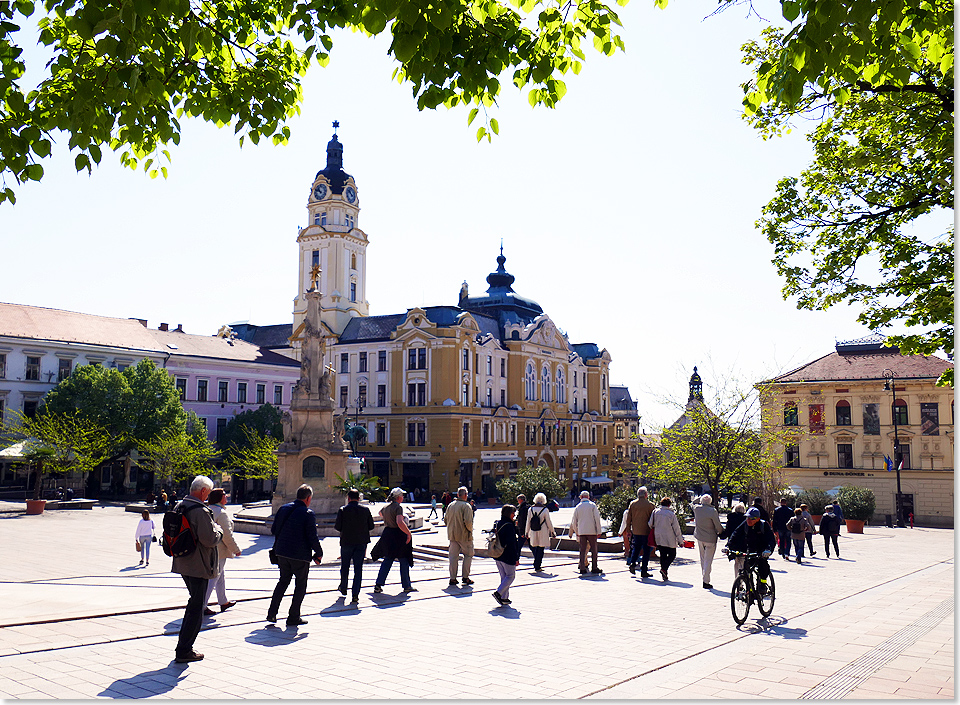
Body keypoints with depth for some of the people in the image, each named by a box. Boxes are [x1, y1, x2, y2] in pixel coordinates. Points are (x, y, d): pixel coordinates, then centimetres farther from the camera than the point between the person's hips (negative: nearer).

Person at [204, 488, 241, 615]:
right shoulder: (222, 513, -19)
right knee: (214, 577, -4)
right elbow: (227, 535, -19)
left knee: (220, 576, 21)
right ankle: (202, 606, -3)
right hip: (218, 550, -9)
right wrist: (236, 550, -10)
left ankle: (223, 601, 32)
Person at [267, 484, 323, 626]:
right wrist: (319, 554, -2)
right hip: (300, 555, -6)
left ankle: (272, 613, 14)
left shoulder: (284, 508, 5)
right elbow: (312, 537, -15)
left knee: (283, 581, 21)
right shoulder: (308, 514, -14)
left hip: (281, 552, 6)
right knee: (300, 585, 9)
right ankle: (293, 617, 11)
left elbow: (273, 530, 10)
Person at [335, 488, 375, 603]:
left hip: (346, 542, -1)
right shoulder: (365, 510, -1)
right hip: (361, 542, 1)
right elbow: (371, 526, 2)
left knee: (345, 567, 19)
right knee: (358, 569, 1)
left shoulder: (342, 510, -7)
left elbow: (337, 527, -8)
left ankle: (343, 588, 37)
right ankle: (355, 595, -6)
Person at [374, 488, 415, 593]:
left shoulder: (386, 507, 8)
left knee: (387, 560, 15)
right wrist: (409, 533, -21)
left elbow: (380, 513, 33)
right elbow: (400, 523, -29)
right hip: (398, 536, -7)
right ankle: (406, 586, 13)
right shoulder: (398, 507, -16)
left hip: (387, 534, 7)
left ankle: (378, 585, 9)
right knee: (404, 561, 6)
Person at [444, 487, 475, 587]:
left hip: (452, 535, 6)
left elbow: (446, 520, 13)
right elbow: (468, 521, -21)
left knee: (453, 556, 9)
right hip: (464, 535, -6)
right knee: (468, 555, 9)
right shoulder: (466, 506, -13)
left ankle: (452, 578, 9)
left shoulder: (450, 505, 7)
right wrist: (470, 530, -4)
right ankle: (465, 577, 8)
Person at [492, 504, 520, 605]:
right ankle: (498, 593, -10)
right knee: (510, 576, 4)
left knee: (503, 576, 15)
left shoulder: (497, 524, 8)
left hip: (498, 556, 8)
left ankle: (504, 598, 14)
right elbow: (512, 543, -19)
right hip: (508, 557, -8)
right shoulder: (509, 526, -18)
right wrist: (516, 558, -15)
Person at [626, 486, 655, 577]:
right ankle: (643, 571, 4)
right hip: (646, 531, -4)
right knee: (646, 550, 4)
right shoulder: (650, 504, -7)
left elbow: (629, 518, 7)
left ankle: (632, 563, 0)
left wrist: (629, 530, 15)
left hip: (635, 531, 4)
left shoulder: (632, 504, 3)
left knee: (636, 548, 20)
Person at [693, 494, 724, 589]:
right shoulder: (712, 511, -20)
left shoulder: (696, 509, -5)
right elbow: (718, 526, -13)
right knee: (708, 560, 1)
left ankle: (704, 576, 28)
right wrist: (721, 533, 6)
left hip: (699, 537, 5)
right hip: (710, 538, -5)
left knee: (702, 559, 19)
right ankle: (706, 581, 1)